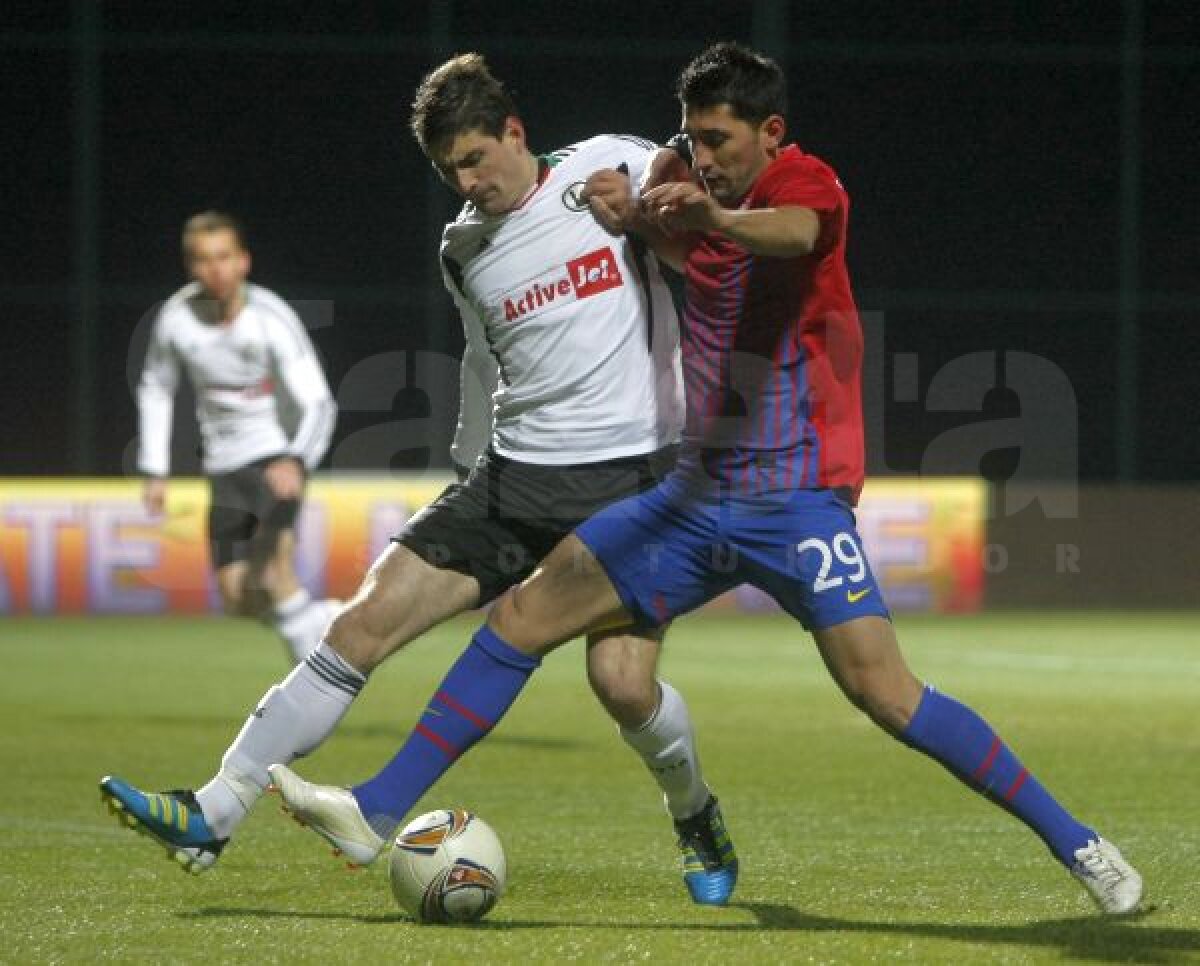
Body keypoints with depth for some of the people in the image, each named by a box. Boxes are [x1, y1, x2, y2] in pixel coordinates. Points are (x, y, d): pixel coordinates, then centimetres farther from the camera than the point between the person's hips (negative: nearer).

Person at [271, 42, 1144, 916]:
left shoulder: (805, 181, -11)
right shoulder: (703, 204, 10)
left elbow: (797, 231, -36)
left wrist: (714, 218, -58)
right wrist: (634, 212, 9)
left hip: (797, 502, -7)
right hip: (699, 496, 7)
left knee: (885, 692, -19)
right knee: (522, 616, 2)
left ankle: (1076, 844, -8)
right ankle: (378, 811, 6)